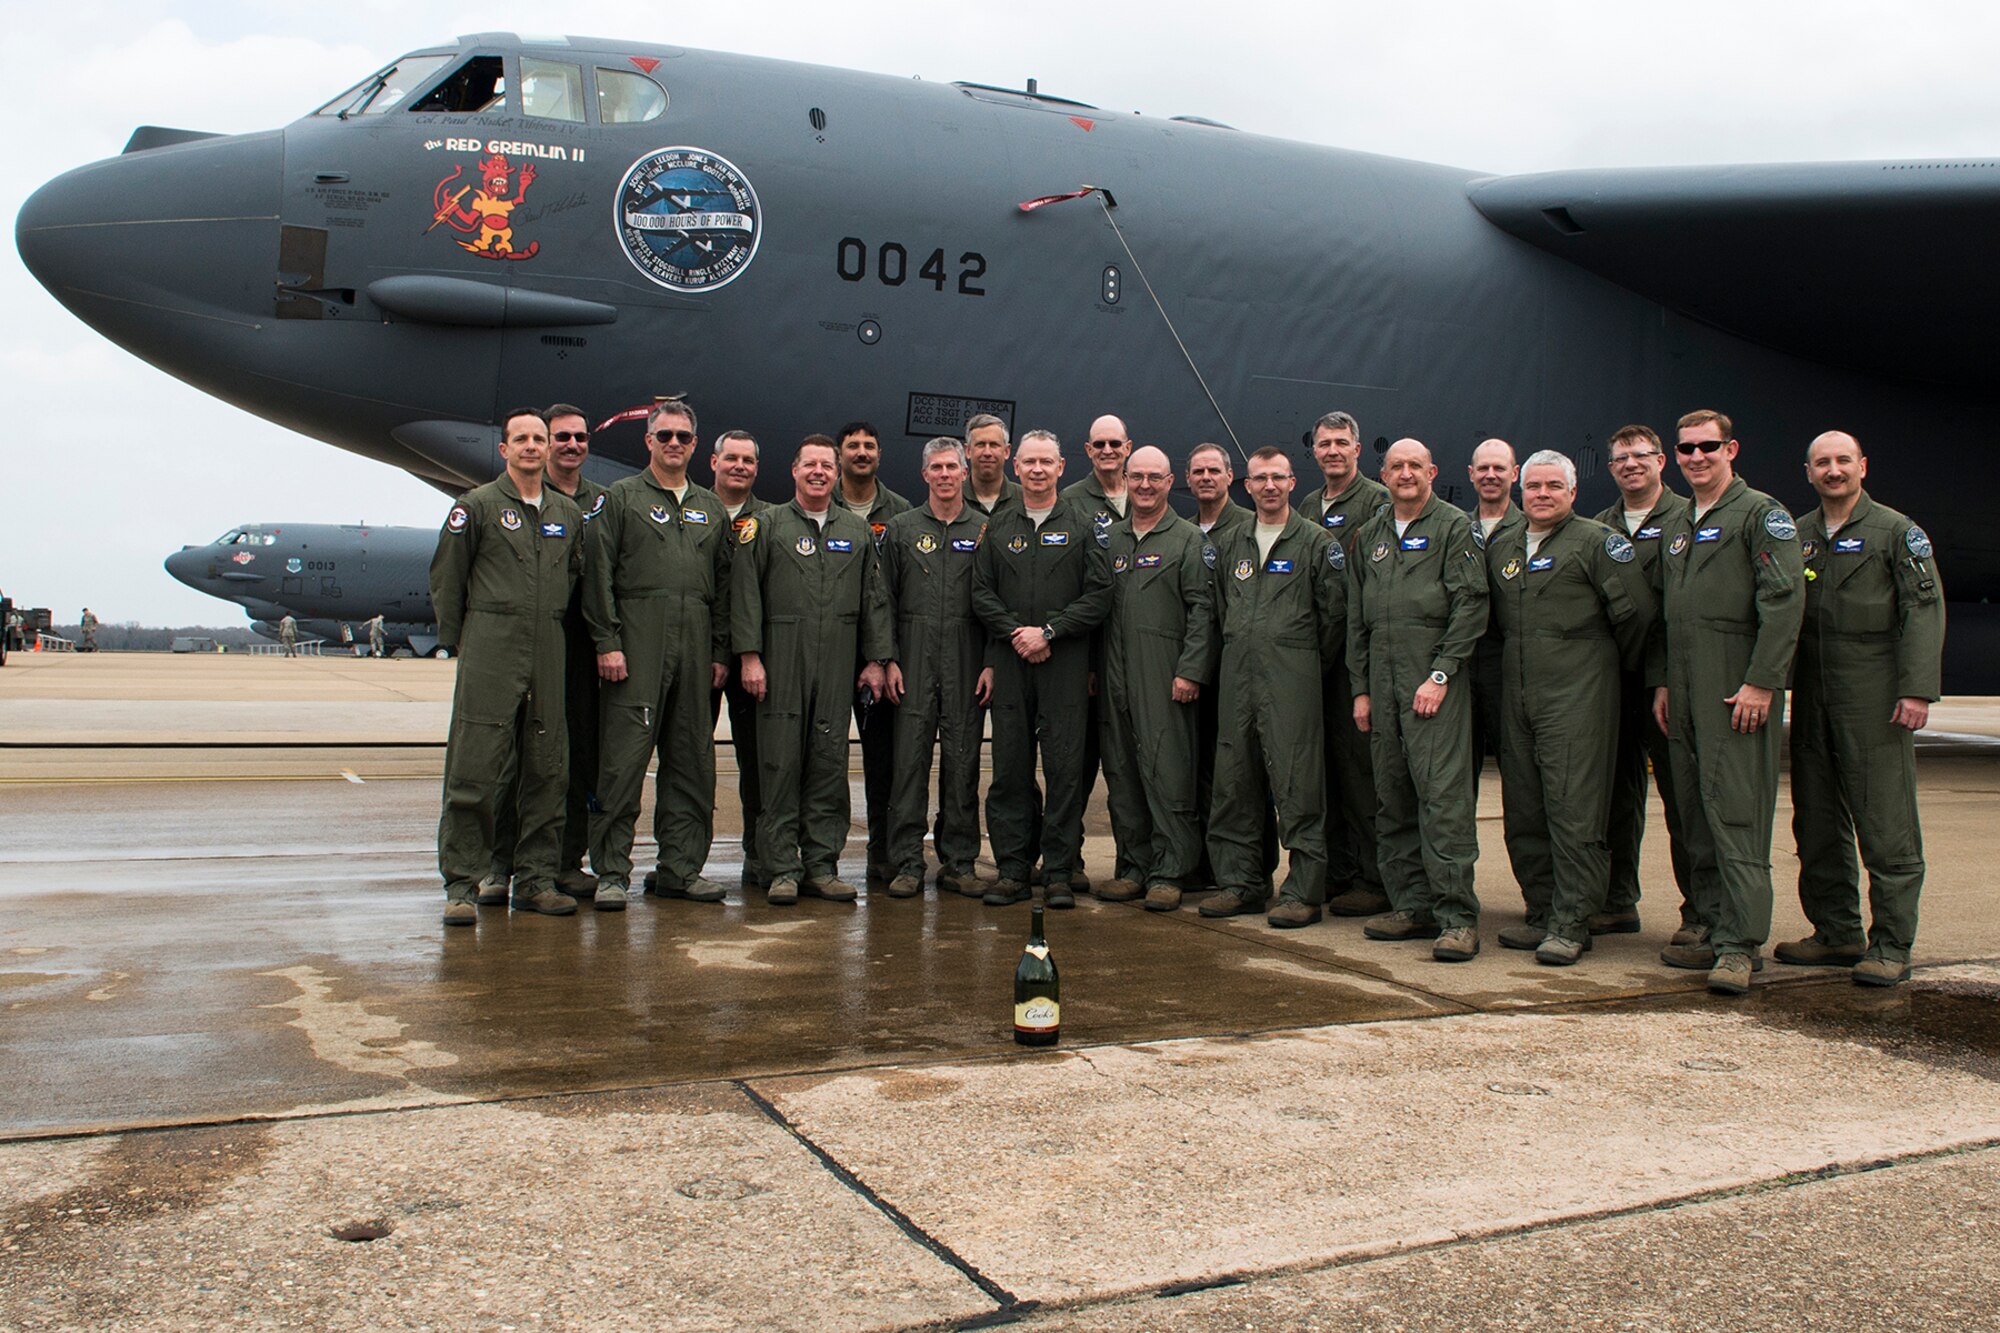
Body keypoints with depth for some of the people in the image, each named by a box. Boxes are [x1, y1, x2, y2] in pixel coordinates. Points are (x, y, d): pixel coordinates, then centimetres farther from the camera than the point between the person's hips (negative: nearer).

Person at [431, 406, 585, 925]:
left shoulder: (569, 513, 14)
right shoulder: (477, 506, 2)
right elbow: (445, 577, 4)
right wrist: (456, 641, 5)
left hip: (549, 654, 5)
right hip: (490, 652, -4)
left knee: (547, 771, 6)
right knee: (473, 770, -7)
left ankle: (536, 878, 14)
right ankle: (462, 885, 0)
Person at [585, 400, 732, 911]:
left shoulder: (711, 508, 18)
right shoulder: (621, 498, 6)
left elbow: (724, 585, 16)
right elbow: (599, 576, -1)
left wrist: (720, 652, 9)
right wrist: (607, 643, -10)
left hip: (695, 646, 5)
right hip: (636, 641, -4)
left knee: (692, 760, 6)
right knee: (624, 758, -6)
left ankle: (681, 867, 14)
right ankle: (612, 872, 1)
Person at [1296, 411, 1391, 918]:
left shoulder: (1377, 502, -4)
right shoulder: (1307, 506, 19)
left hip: (1359, 649, -7)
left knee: (1360, 758, -7)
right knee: (1324, 759, 9)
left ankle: (1374, 879, -1)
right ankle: (1336, 871, 18)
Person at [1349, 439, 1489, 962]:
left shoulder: (1454, 526, 1)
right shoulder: (1369, 536, 18)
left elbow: (1470, 606, -7)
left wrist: (1441, 675, -13)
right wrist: (1361, 688, 12)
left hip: (1434, 681, -6)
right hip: (1382, 682, 6)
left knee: (1442, 793, -11)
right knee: (1392, 799, 6)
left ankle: (1457, 914, -8)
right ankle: (1412, 904, 14)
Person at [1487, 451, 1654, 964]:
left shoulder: (1597, 541, -3)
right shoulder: (1501, 547, 15)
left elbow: (1635, 610, -6)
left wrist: (1611, 662, 4)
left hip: (1576, 695, -6)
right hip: (1516, 695, 7)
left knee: (1573, 809, -7)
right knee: (1523, 813, 8)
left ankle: (1571, 924, -2)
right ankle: (1542, 913, 18)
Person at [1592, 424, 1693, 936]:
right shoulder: (1600, 527, 15)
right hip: (1612, 677, 5)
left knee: (1681, 796, -2)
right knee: (1618, 793, 10)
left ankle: (1699, 911, 7)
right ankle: (1619, 902, 19)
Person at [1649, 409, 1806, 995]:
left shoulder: (1760, 513, -3)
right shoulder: (1674, 528, 20)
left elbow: (1785, 600, -12)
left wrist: (1760, 683, -17)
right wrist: (1661, 682, 14)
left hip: (1738, 694, -7)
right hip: (1685, 695, 7)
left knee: (1736, 814, -9)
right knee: (1696, 816, 9)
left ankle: (1741, 943, -7)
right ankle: (1712, 926, 16)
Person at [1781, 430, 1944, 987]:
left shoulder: (1896, 531, 2)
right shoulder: (1797, 535, 15)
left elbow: (1924, 610, -5)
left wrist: (1917, 689, -14)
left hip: (1875, 698, -5)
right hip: (1812, 698, 5)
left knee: (1886, 825, -4)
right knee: (1817, 822, 7)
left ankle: (1891, 946, 1)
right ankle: (1837, 933, 17)